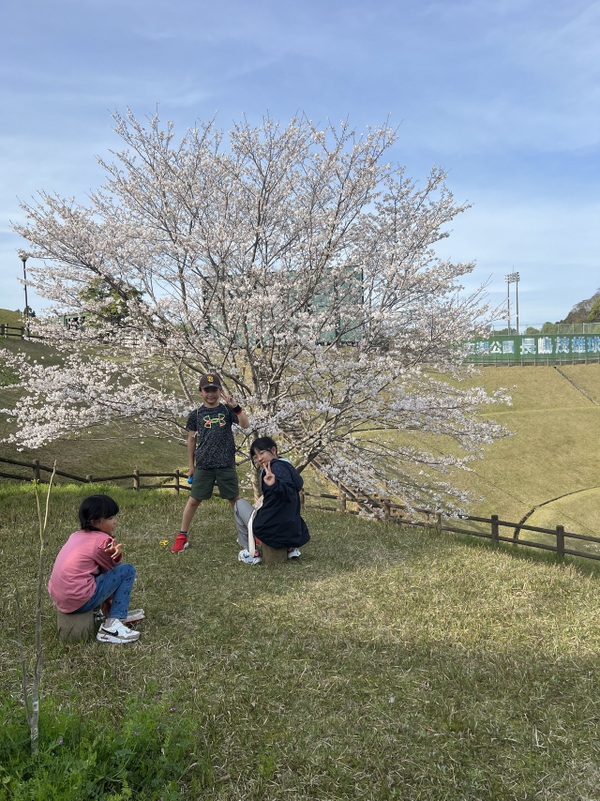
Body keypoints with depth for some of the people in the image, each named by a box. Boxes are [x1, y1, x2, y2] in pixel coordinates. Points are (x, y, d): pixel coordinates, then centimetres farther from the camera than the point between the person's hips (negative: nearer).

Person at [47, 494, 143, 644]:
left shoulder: (75, 536, 15)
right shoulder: (103, 541, -9)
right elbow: (113, 568, 4)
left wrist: (115, 554, -4)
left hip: (58, 600, 9)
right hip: (79, 602, -9)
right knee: (128, 570, -2)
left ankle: (119, 613, 26)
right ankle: (112, 626, -7)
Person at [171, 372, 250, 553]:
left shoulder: (227, 410, 2)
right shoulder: (196, 414, 4)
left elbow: (245, 425, -11)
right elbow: (191, 439, 10)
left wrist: (235, 407, -25)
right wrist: (191, 465, 11)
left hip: (226, 465, 0)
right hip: (203, 465, 0)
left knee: (235, 499, 9)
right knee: (194, 500, 3)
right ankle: (182, 536, 12)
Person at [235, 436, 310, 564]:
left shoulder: (276, 467, -15)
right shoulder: (287, 466, 11)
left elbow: (289, 492, -29)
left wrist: (274, 484, -48)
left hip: (270, 532, -9)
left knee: (240, 503, 14)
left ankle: (249, 552, 11)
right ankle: (290, 548, 20)